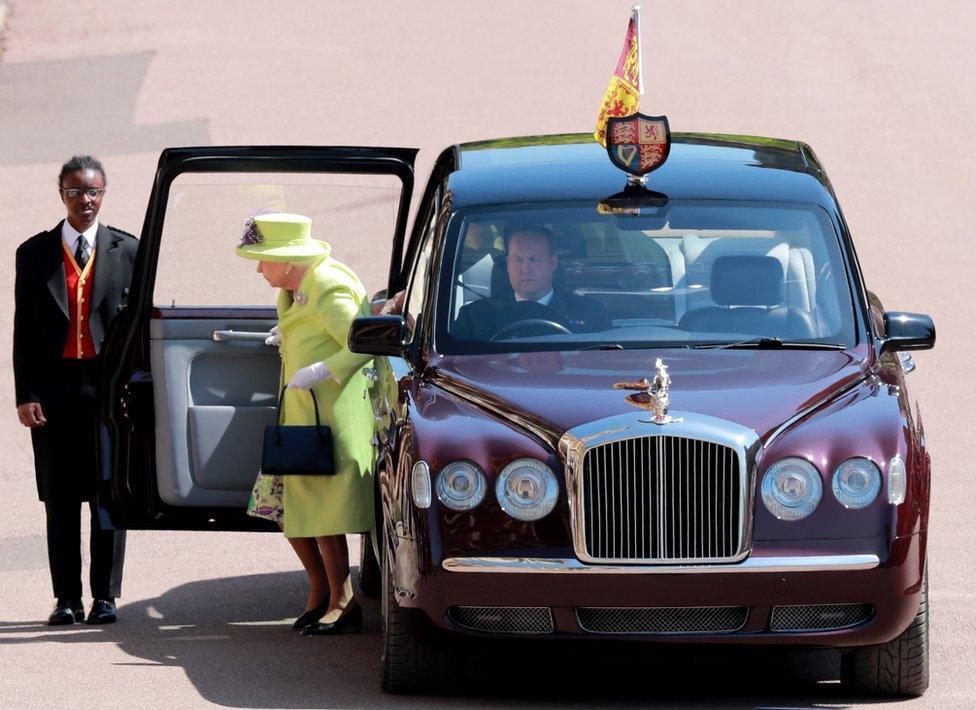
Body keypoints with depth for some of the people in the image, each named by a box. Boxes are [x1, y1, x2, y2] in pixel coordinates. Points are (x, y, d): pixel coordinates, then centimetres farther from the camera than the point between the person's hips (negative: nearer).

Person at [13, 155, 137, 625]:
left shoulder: (127, 251, 5)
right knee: (60, 498, 4)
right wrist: (26, 394, -5)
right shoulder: (34, 254, 6)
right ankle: (66, 598, 8)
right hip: (54, 388, 1)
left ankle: (105, 596, 7)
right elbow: (24, 330, 4)